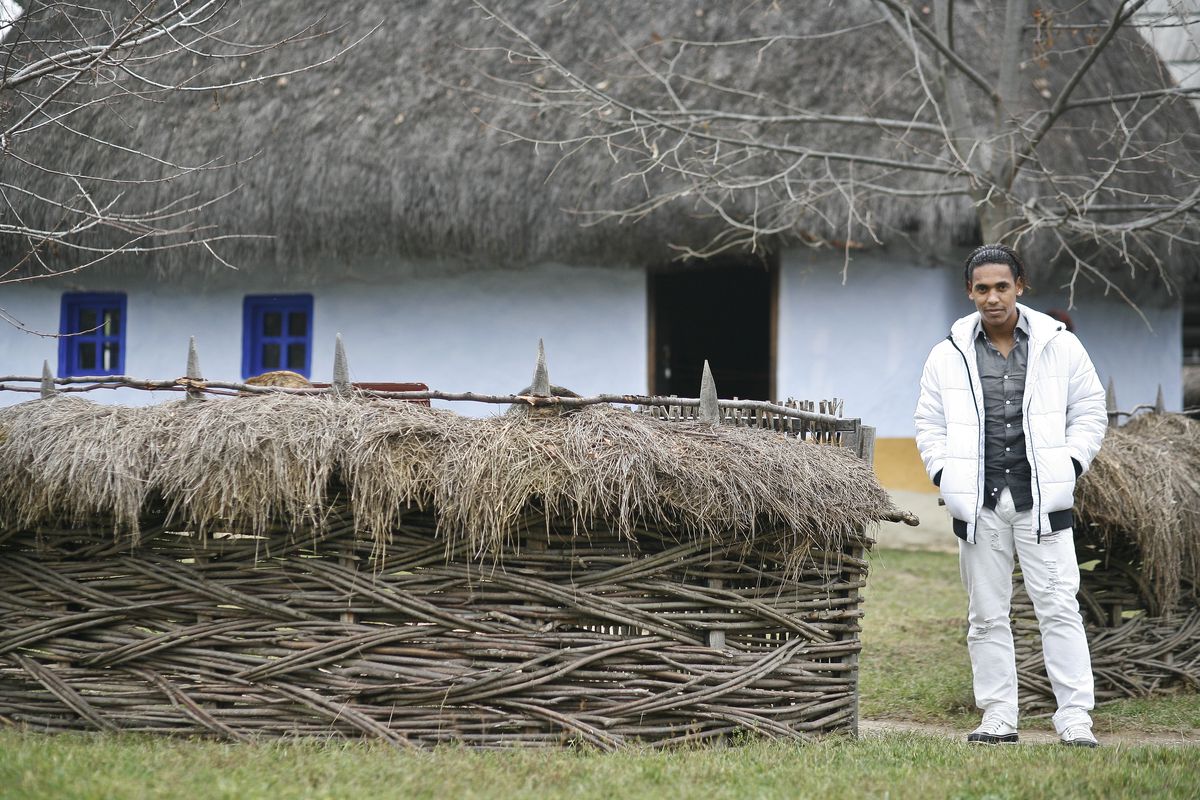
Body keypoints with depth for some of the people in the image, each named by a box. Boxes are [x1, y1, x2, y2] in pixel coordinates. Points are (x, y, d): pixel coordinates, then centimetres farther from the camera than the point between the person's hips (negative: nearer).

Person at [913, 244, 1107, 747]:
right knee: (987, 615, 5)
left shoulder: (1059, 346, 4)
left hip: (1041, 500, -2)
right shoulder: (949, 354, 6)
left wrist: (1070, 466, -1)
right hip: (979, 505, 2)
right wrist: (945, 475, 0)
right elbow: (929, 422, 13)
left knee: (1059, 607, -6)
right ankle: (998, 718, 12)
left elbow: (1090, 411, 11)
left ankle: (1075, 717, -3)